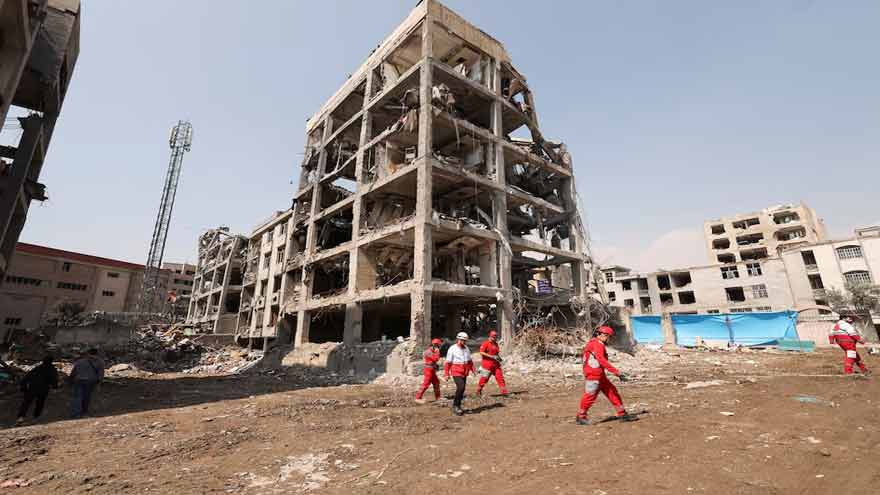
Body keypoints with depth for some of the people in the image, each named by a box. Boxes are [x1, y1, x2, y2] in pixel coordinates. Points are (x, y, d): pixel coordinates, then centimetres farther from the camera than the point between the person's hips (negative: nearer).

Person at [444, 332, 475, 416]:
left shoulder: (466, 349, 8)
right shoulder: (452, 349, -10)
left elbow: (470, 361, 18)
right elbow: (448, 362, -8)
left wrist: (473, 370, 7)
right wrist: (447, 374, -9)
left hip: (464, 373, 6)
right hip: (456, 372, -6)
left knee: (462, 389, 9)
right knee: (461, 387, -19)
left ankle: (457, 407, 24)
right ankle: (455, 405, -4)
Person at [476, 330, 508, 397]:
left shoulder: (496, 344, 12)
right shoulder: (486, 343, -11)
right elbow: (481, 352, -19)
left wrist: (498, 357, 2)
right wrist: (492, 356, -21)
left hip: (496, 364, 6)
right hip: (487, 364, -6)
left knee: (500, 377, 0)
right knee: (484, 378, 3)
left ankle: (504, 392, 4)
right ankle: (478, 391, 21)